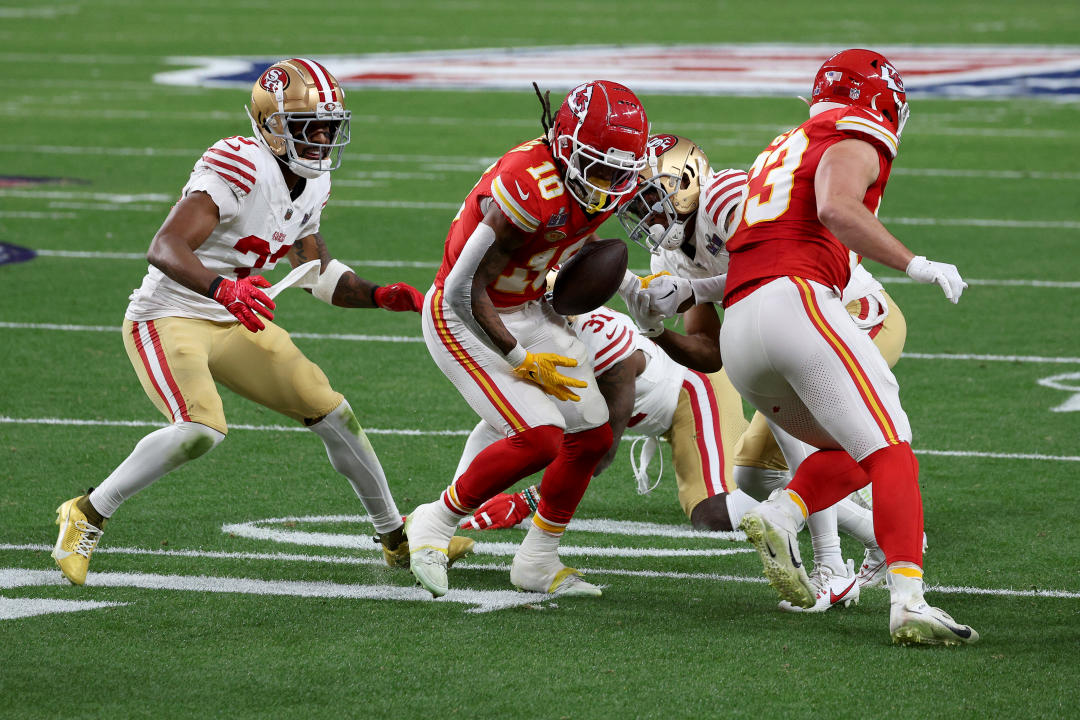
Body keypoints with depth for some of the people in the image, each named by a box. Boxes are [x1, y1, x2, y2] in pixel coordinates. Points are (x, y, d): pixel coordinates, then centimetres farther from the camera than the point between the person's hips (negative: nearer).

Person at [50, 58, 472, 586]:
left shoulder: (312, 183, 5)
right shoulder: (239, 167, -24)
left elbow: (319, 274, 18)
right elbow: (164, 249, -33)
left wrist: (379, 296, 2)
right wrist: (221, 288, -50)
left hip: (234, 324, 8)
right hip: (168, 319, -8)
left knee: (332, 414, 7)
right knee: (201, 429, -31)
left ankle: (397, 539, 25)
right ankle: (86, 516, -13)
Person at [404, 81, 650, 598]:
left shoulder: (605, 183, -8)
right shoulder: (530, 189, -33)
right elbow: (464, 289, -28)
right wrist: (520, 360, -20)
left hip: (527, 311, 9)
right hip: (464, 320, -9)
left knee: (592, 438, 7)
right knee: (539, 439, -21)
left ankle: (537, 562, 23)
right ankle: (433, 525, -2)